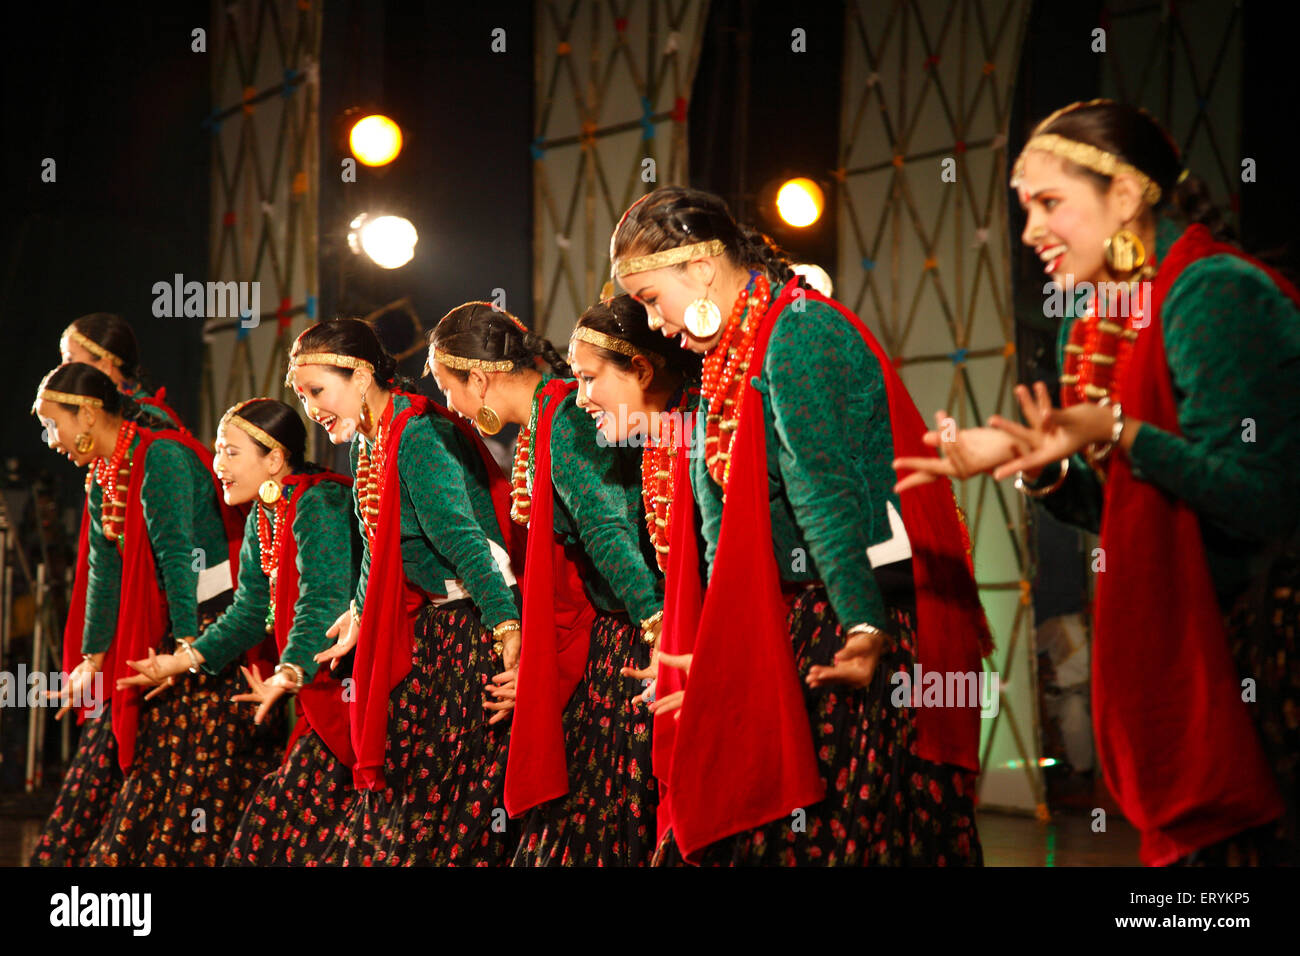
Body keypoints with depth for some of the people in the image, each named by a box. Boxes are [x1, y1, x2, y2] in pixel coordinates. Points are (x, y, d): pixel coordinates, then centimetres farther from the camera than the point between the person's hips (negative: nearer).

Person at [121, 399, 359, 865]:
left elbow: (323, 602, -28)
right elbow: (250, 612, 19)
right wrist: (185, 660, 10)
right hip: (323, 699, 9)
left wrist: (290, 673, -42)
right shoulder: (262, 519, 12)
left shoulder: (320, 503, -17)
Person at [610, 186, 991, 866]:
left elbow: (823, 491, -23)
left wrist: (862, 629, -31)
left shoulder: (798, 332, -12)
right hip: (782, 638, 9)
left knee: (834, 835, -10)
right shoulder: (737, 356, 18)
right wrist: (711, 660, 20)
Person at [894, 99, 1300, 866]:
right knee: (1195, 840, 9)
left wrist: (1120, 434, -27)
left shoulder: (1216, 297, -15)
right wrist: (1036, 466, 0)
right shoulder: (1109, 322, 12)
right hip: (1191, 650, 9)